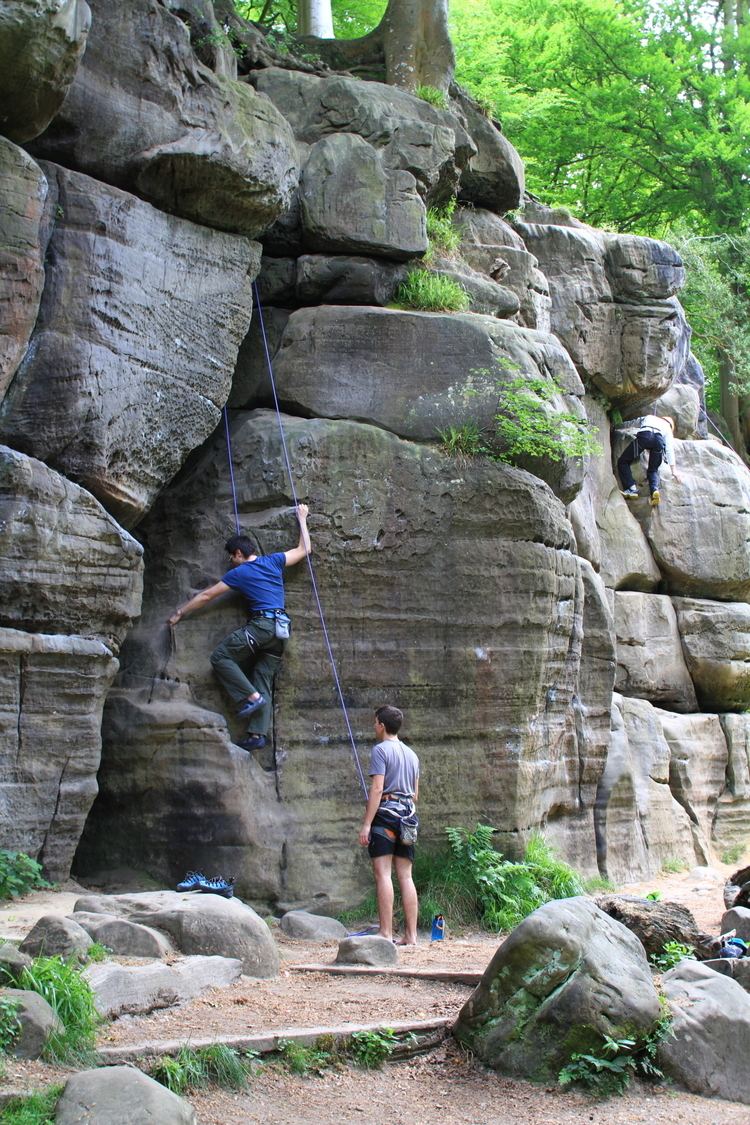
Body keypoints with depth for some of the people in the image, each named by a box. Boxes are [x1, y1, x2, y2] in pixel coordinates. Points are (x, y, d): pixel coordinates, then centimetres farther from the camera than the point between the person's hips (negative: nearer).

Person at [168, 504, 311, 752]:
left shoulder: (238, 573, 4)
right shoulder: (274, 561, 15)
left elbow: (206, 595, 10)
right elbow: (304, 549, 25)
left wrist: (180, 613, 19)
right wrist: (302, 519, 33)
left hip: (261, 625, -7)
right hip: (281, 631, 7)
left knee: (220, 656, -1)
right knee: (263, 683, 5)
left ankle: (251, 697, -12)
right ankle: (257, 734, -3)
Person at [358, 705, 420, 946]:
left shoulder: (381, 750, -5)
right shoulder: (411, 754, 19)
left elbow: (377, 789, -13)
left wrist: (366, 823, -14)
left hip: (386, 812, -7)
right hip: (408, 814, 7)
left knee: (383, 873, -8)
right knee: (405, 875, 6)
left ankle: (386, 933, -13)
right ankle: (411, 935, 4)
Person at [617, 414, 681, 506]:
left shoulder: (649, 417, 42)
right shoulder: (668, 427, 35)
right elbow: (670, 449, 28)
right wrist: (673, 469, 25)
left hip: (644, 435, -2)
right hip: (659, 440, 2)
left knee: (623, 461, 10)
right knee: (653, 470, 19)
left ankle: (631, 489, -7)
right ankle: (655, 490, -10)